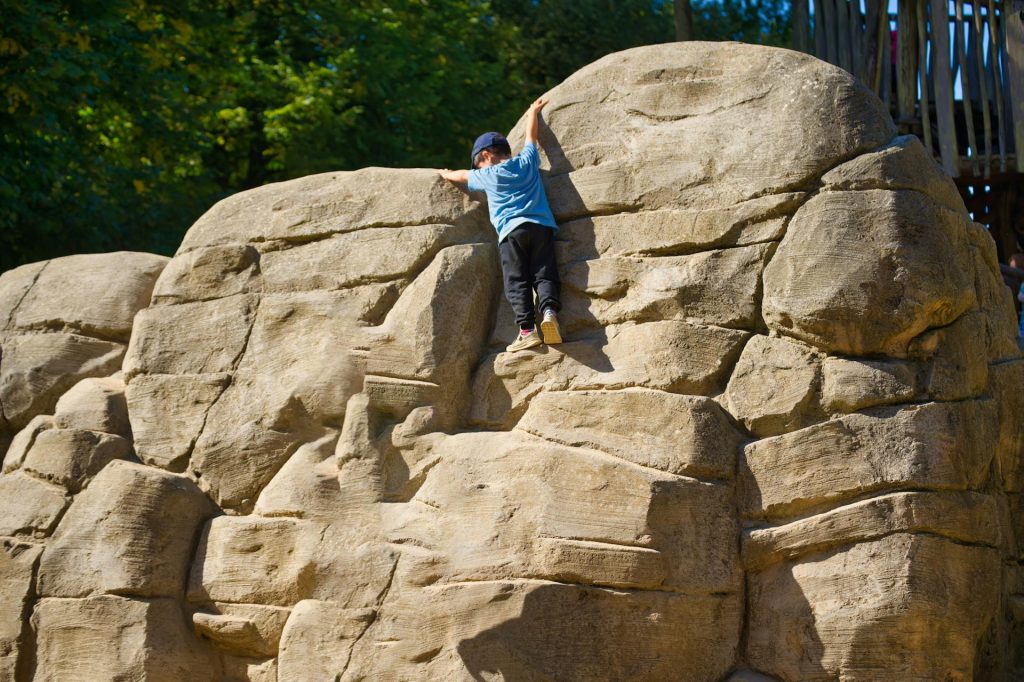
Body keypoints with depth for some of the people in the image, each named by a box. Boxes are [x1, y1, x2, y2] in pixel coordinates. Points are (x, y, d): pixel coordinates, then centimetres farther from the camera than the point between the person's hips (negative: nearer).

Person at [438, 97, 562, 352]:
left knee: (517, 283, -6)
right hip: (541, 226, 3)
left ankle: (527, 329, -20)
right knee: (544, 276, -4)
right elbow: (531, 136, 36)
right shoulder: (526, 161, 17)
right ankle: (549, 311, -31)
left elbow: (461, 175, 33)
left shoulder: (487, 176, 13)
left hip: (511, 230, -3)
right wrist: (534, 111, 53)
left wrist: (446, 174, 54)